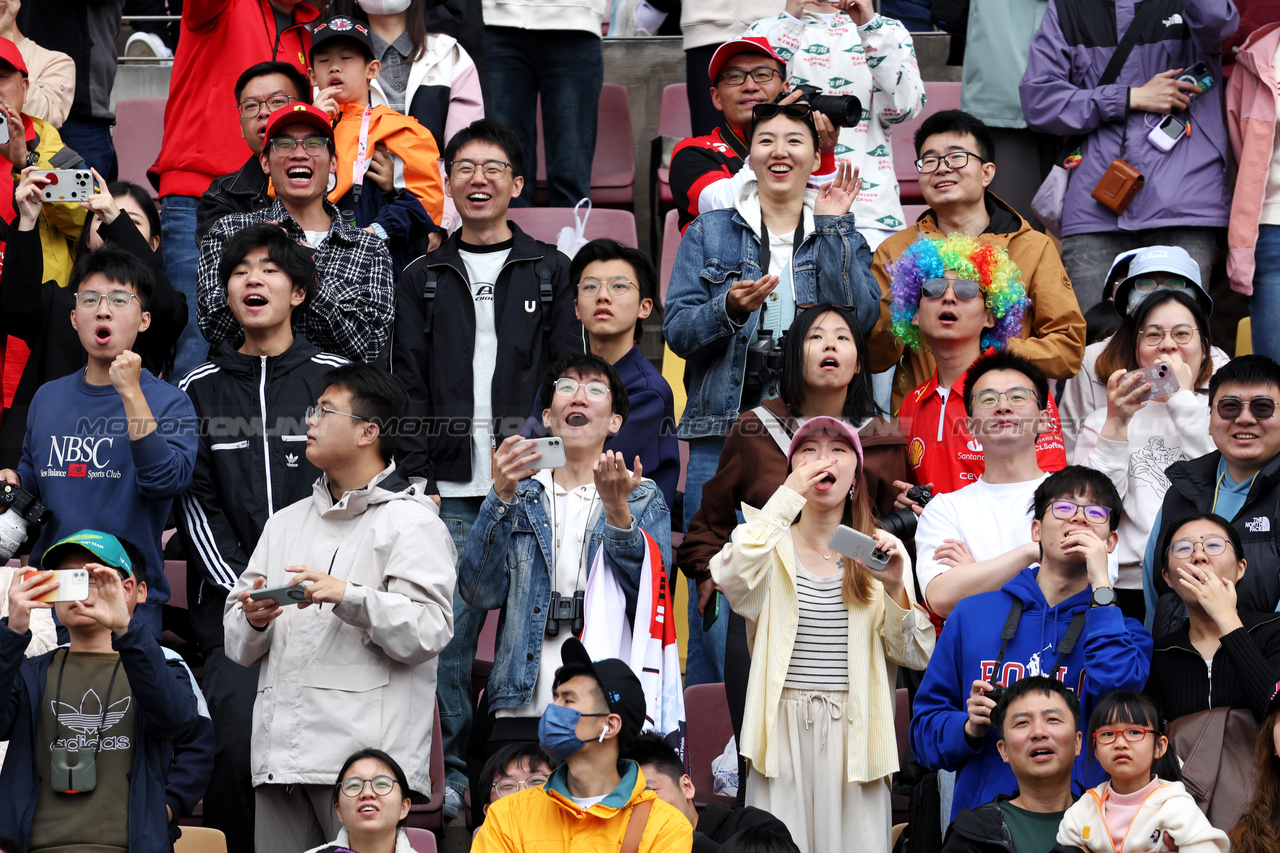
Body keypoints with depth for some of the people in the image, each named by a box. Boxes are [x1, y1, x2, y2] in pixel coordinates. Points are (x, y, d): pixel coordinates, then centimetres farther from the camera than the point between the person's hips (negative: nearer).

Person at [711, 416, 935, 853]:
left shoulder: (881, 551, 10)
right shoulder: (773, 544, 5)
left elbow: (917, 656, 4)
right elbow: (731, 579, -20)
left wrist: (895, 589, -13)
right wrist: (787, 497, -18)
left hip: (854, 734, 2)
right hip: (783, 730, -1)